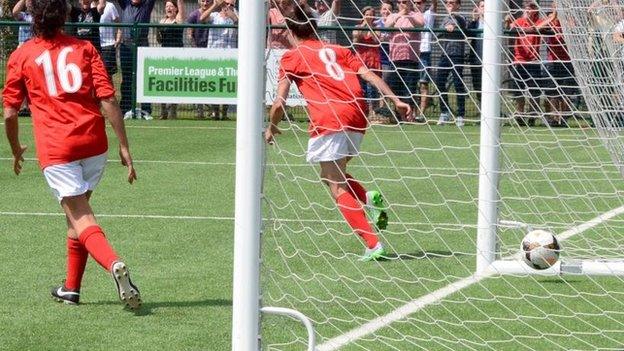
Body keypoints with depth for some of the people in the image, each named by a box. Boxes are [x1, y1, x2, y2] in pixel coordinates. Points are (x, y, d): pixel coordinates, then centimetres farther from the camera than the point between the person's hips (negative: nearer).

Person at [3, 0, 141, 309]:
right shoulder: (84, 48, 8)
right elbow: (108, 100, -2)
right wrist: (124, 147, 0)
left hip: (55, 150, -3)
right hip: (93, 143, 3)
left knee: (81, 218, -6)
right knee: (76, 211, 21)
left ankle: (115, 265, -34)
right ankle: (71, 288, 29)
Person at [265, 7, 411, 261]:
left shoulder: (291, 57, 10)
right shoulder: (337, 50, 23)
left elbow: (279, 102, 5)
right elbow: (368, 74, 12)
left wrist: (272, 128, 21)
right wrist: (395, 100, 9)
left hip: (328, 120, -6)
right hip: (357, 116, 6)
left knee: (337, 188, -1)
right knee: (335, 175, 25)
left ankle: (373, 244, -13)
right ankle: (369, 199, -2)